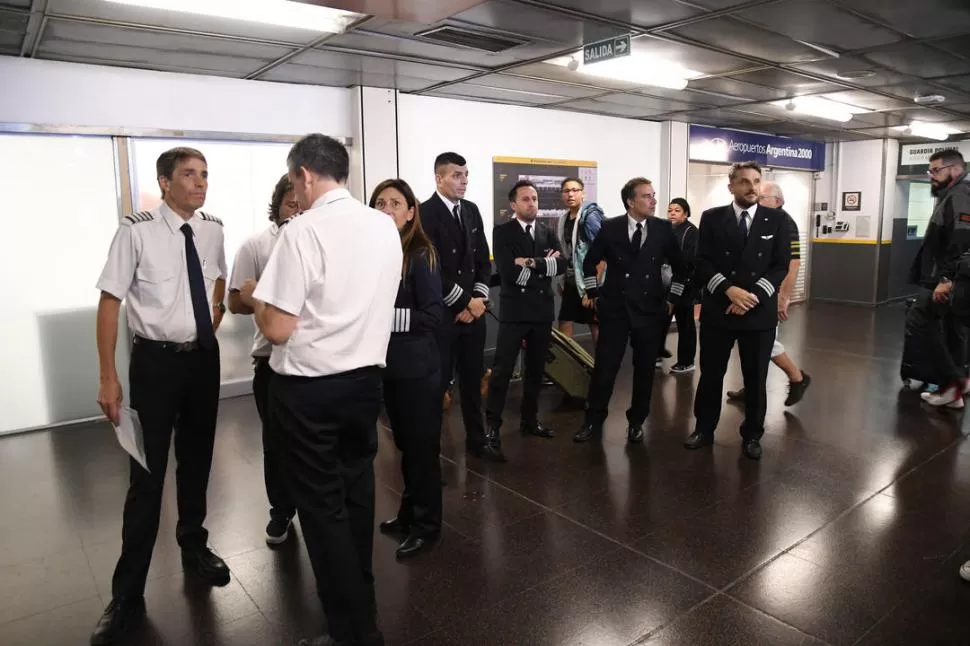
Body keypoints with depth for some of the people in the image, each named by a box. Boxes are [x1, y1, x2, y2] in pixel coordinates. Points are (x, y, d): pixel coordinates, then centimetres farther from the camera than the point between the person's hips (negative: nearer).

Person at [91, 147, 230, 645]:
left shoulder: (213, 229, 1)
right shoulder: (136, 230, -15)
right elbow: (109, 301, -13)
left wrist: (212, 324, 12)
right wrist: (109, 378, -15)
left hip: (204, 357, 5)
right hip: (156, 360, -4)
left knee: (197, 460, 18)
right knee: (147, 474, 0)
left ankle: (194, 547, 41)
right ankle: (128, 595, 17)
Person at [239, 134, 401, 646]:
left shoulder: (303, 232, -17)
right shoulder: (386, 227, 3)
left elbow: (278, 329, -18)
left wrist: (255, 297, 2)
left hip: (308, 387, -6)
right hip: (365, 378, 7)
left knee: (321, 504, 8)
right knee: (355, 492, 21)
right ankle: (356, 595, 41)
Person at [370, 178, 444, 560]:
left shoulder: (421, 255, -13)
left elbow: (433, 316, -17)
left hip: (417, 368, -6)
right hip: (387, 365, 6)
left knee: (422, 445, 7)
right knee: (404, 443, 20)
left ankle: (427, 524, 24)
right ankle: (409, 512, 37)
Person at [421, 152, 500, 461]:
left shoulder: (472, 210, 12)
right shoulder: (426, 213, -9)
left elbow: (483, 259, 13)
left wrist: (478, 298, -2)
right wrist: (464, 302, -12)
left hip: (474, 310, 6)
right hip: (441, 313, -6)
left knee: (473, 380, 14)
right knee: (437, 382, 2)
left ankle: (477, 440, 27)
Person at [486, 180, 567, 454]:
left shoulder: (548, 234, 13)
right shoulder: (503, 232, -2)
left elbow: (561, 265, -3)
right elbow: (508, 271, -17)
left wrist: (532, 263, -16)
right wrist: (545, 264, -9)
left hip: (543, 310, 5)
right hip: (514, 310, -5)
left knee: (536, 369, 13)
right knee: (502, 370, -5)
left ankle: (530, 420, 25)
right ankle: (493, 425, 4)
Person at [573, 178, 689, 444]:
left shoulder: (664, 229, -1)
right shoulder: (610, 228, -3)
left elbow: (680, 268, 11)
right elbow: (590, 262, 9)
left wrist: (672, 299, 8)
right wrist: (593, 294, 7)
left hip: (650, 309, 1)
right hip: (614, 308, -1)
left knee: (644, 369, 7)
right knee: (604, 367, 1)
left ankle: (636, 422, 24)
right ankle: (593, 421, 16)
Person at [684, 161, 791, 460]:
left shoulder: (776, 220, 3)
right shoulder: (712, 218, 2)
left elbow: (781, 266, -1)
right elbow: (702, 263, -4)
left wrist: (754, 295, -14)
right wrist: (728, 289, -18)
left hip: (760, 311, 1)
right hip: (717, 309, 0)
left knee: (755, 378, 10)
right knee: (710, 374, 9)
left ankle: (752, 435, 26)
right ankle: (704, 429, 25)